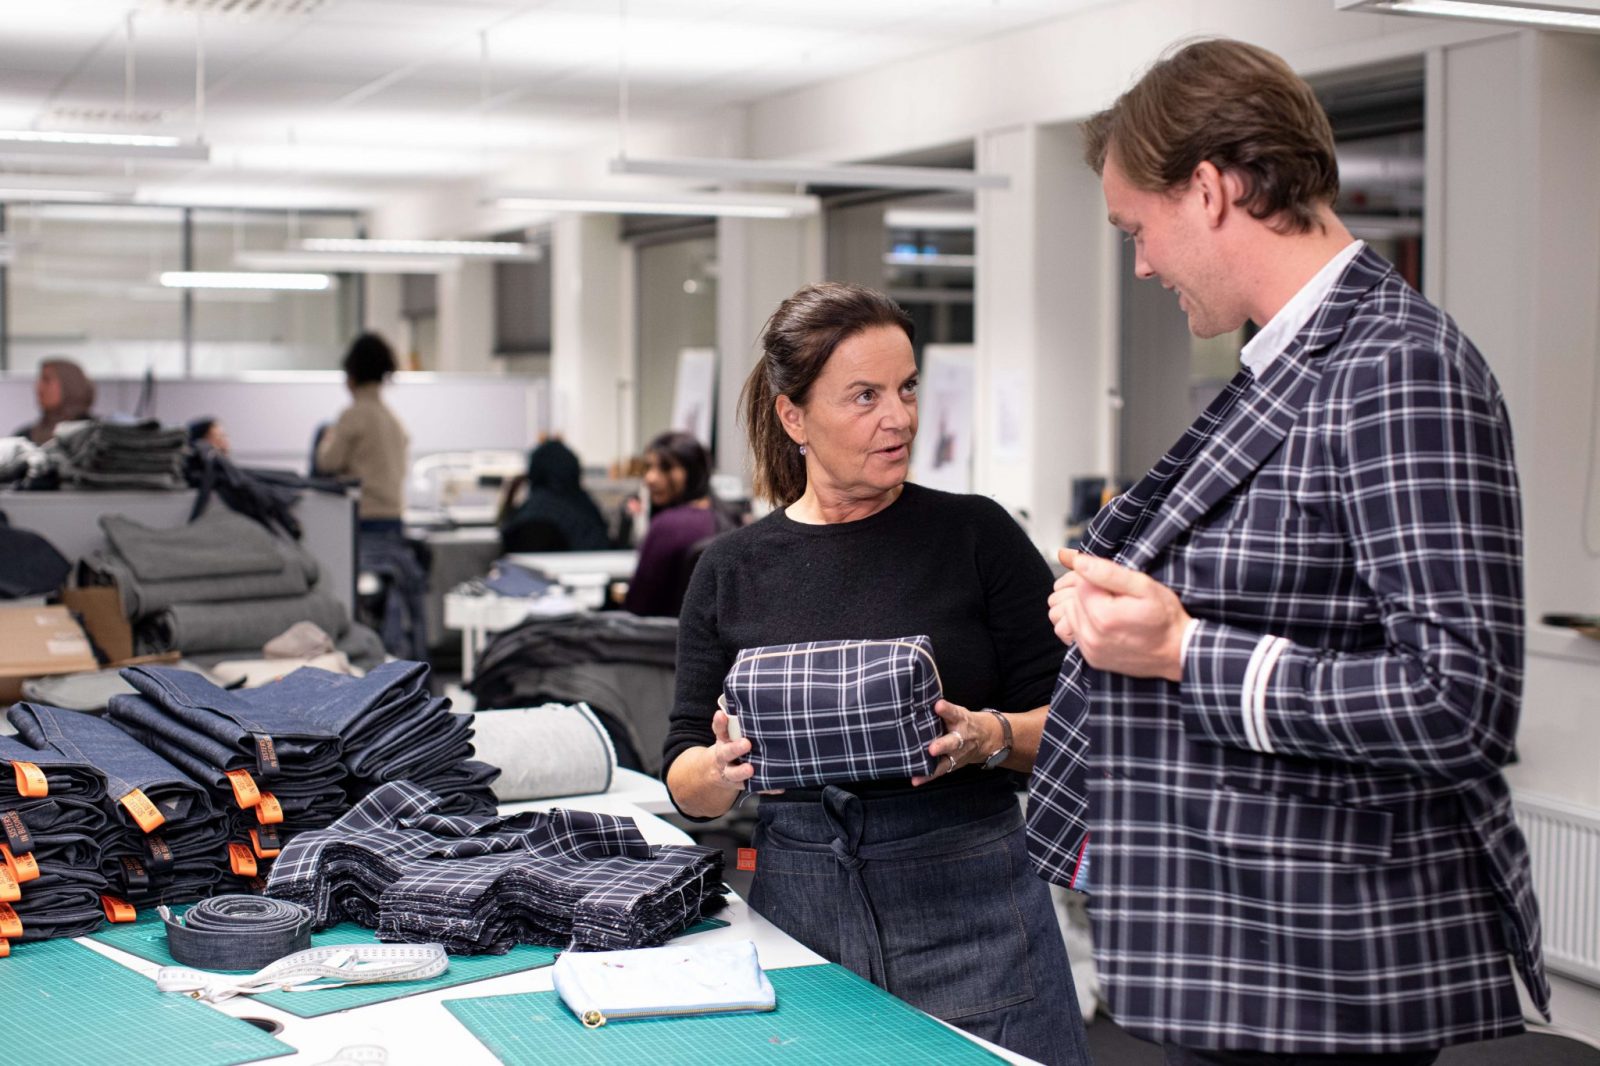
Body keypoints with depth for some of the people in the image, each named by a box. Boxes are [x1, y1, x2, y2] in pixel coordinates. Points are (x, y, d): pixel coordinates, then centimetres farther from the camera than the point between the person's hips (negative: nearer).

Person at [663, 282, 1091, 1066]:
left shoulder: (976, 534, 0)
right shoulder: (732, 570, 5)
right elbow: (686, 784, 6)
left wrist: (992, 737, -20)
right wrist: (722, 768, -15)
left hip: (965, 897, -1)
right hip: (798, 907, 1)